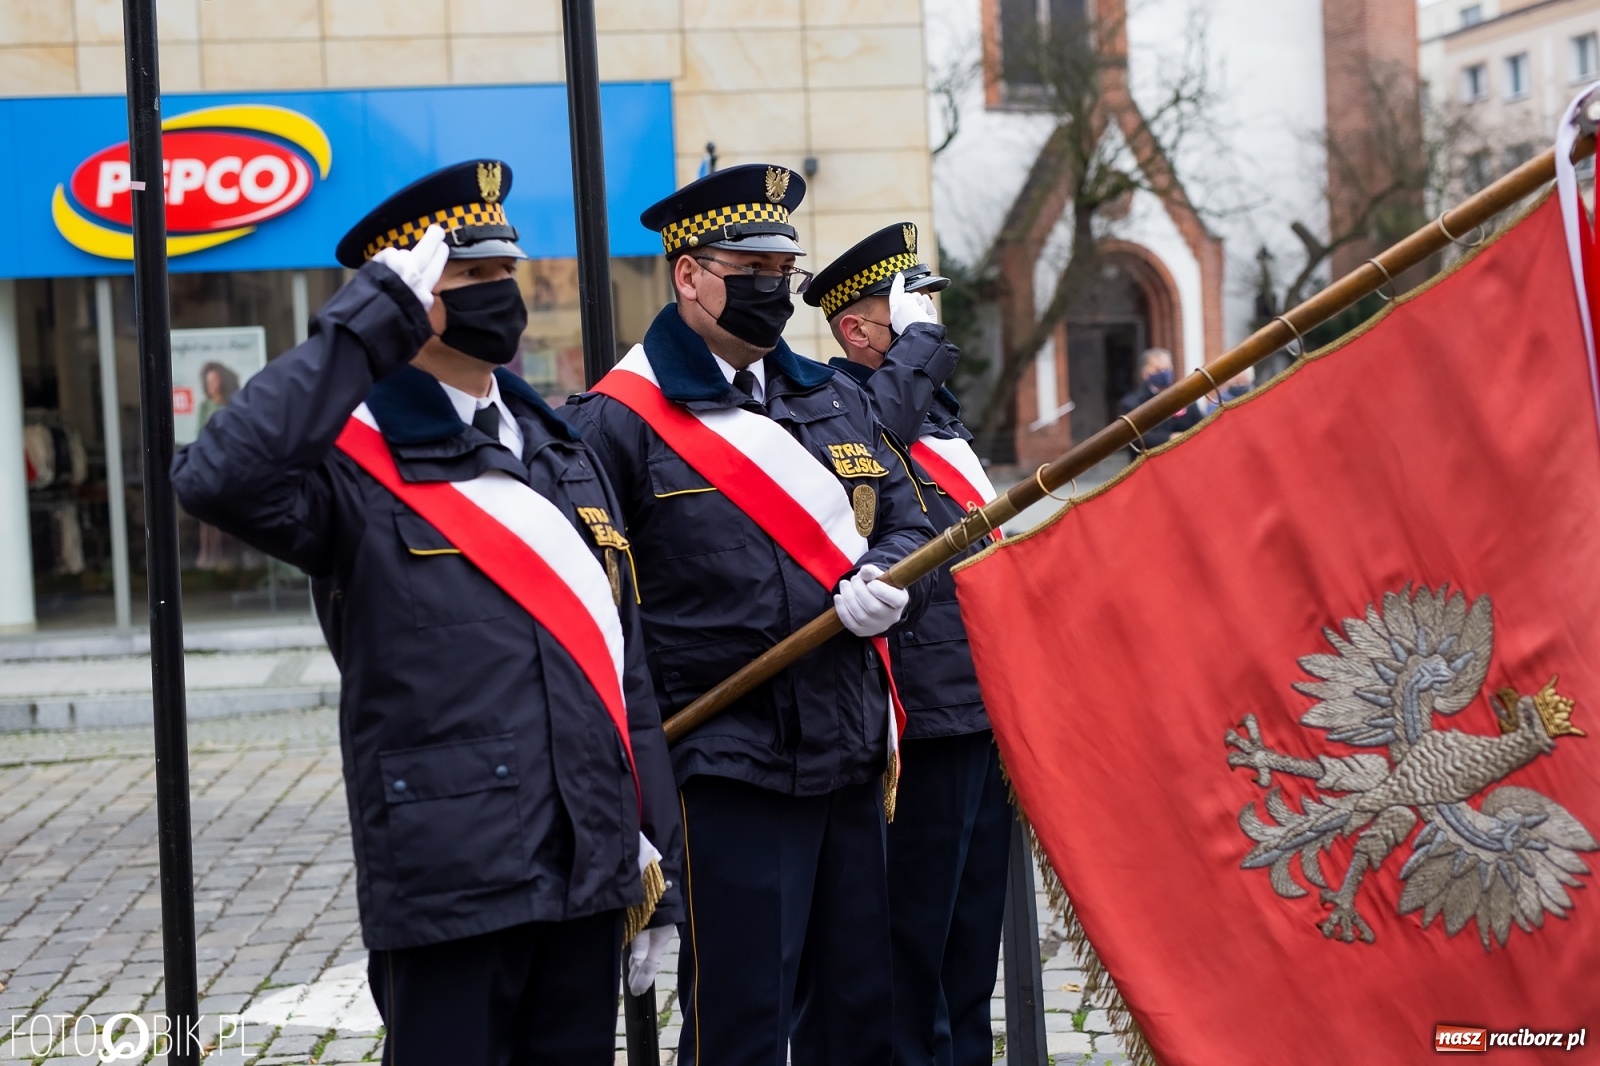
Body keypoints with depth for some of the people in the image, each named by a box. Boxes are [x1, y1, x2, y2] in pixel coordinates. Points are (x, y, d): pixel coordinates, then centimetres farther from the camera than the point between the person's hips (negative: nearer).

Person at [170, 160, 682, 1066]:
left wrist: (658, 870, 13)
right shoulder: (356, 459, -7)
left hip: (591, 877, 6)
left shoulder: (562, 450, 14)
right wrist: (371, 323, -24)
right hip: (450, 883, -6)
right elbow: (217, 480, -30)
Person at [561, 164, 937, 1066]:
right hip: (728, 775, -6)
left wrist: (888, 581, -5)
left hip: (852, 757, 7)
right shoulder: (620, 421, -7)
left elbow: (907, 519, 19)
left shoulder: (837, 401, 14)